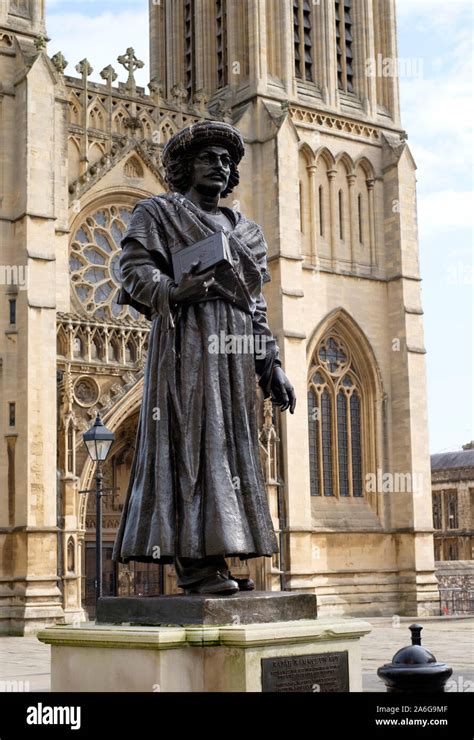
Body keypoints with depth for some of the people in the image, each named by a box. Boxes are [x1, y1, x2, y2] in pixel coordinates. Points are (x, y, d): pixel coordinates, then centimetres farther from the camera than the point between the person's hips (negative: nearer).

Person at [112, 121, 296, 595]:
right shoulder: (158, 212, 9)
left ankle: (212, 559, 4)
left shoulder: (242, 229, 26)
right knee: (192, 440, -13)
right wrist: (173, 291, -25)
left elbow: (256, 305, 22)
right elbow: (134, 266, -6)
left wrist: (272, 366, 13)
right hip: (187, 339, -6)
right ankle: (193, 560, -15)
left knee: (231, 446, 2)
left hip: (235, 349, 7)